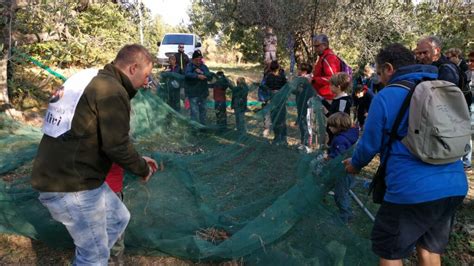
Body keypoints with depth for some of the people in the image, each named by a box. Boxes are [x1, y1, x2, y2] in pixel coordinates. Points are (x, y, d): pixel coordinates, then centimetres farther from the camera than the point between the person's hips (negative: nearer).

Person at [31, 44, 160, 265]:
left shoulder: (95, 82, 15)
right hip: (70, 187, -10)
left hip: (60, 175, 10)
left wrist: (139, 160, 18)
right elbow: (116, 145, -21)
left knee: (119, 218, 23)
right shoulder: (113, 91, -18)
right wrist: (142, 169, -2)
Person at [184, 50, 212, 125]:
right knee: (195, 112, -9)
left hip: (203, 93, 6)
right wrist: (197, 76, -39)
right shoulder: (189, 66, -6)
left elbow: (210, 76, -2)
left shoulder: (204, 66, 8)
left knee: (203, 110, 16)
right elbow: (187, 74, -26)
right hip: (193, 93, -6)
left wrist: (202, 73, -17)